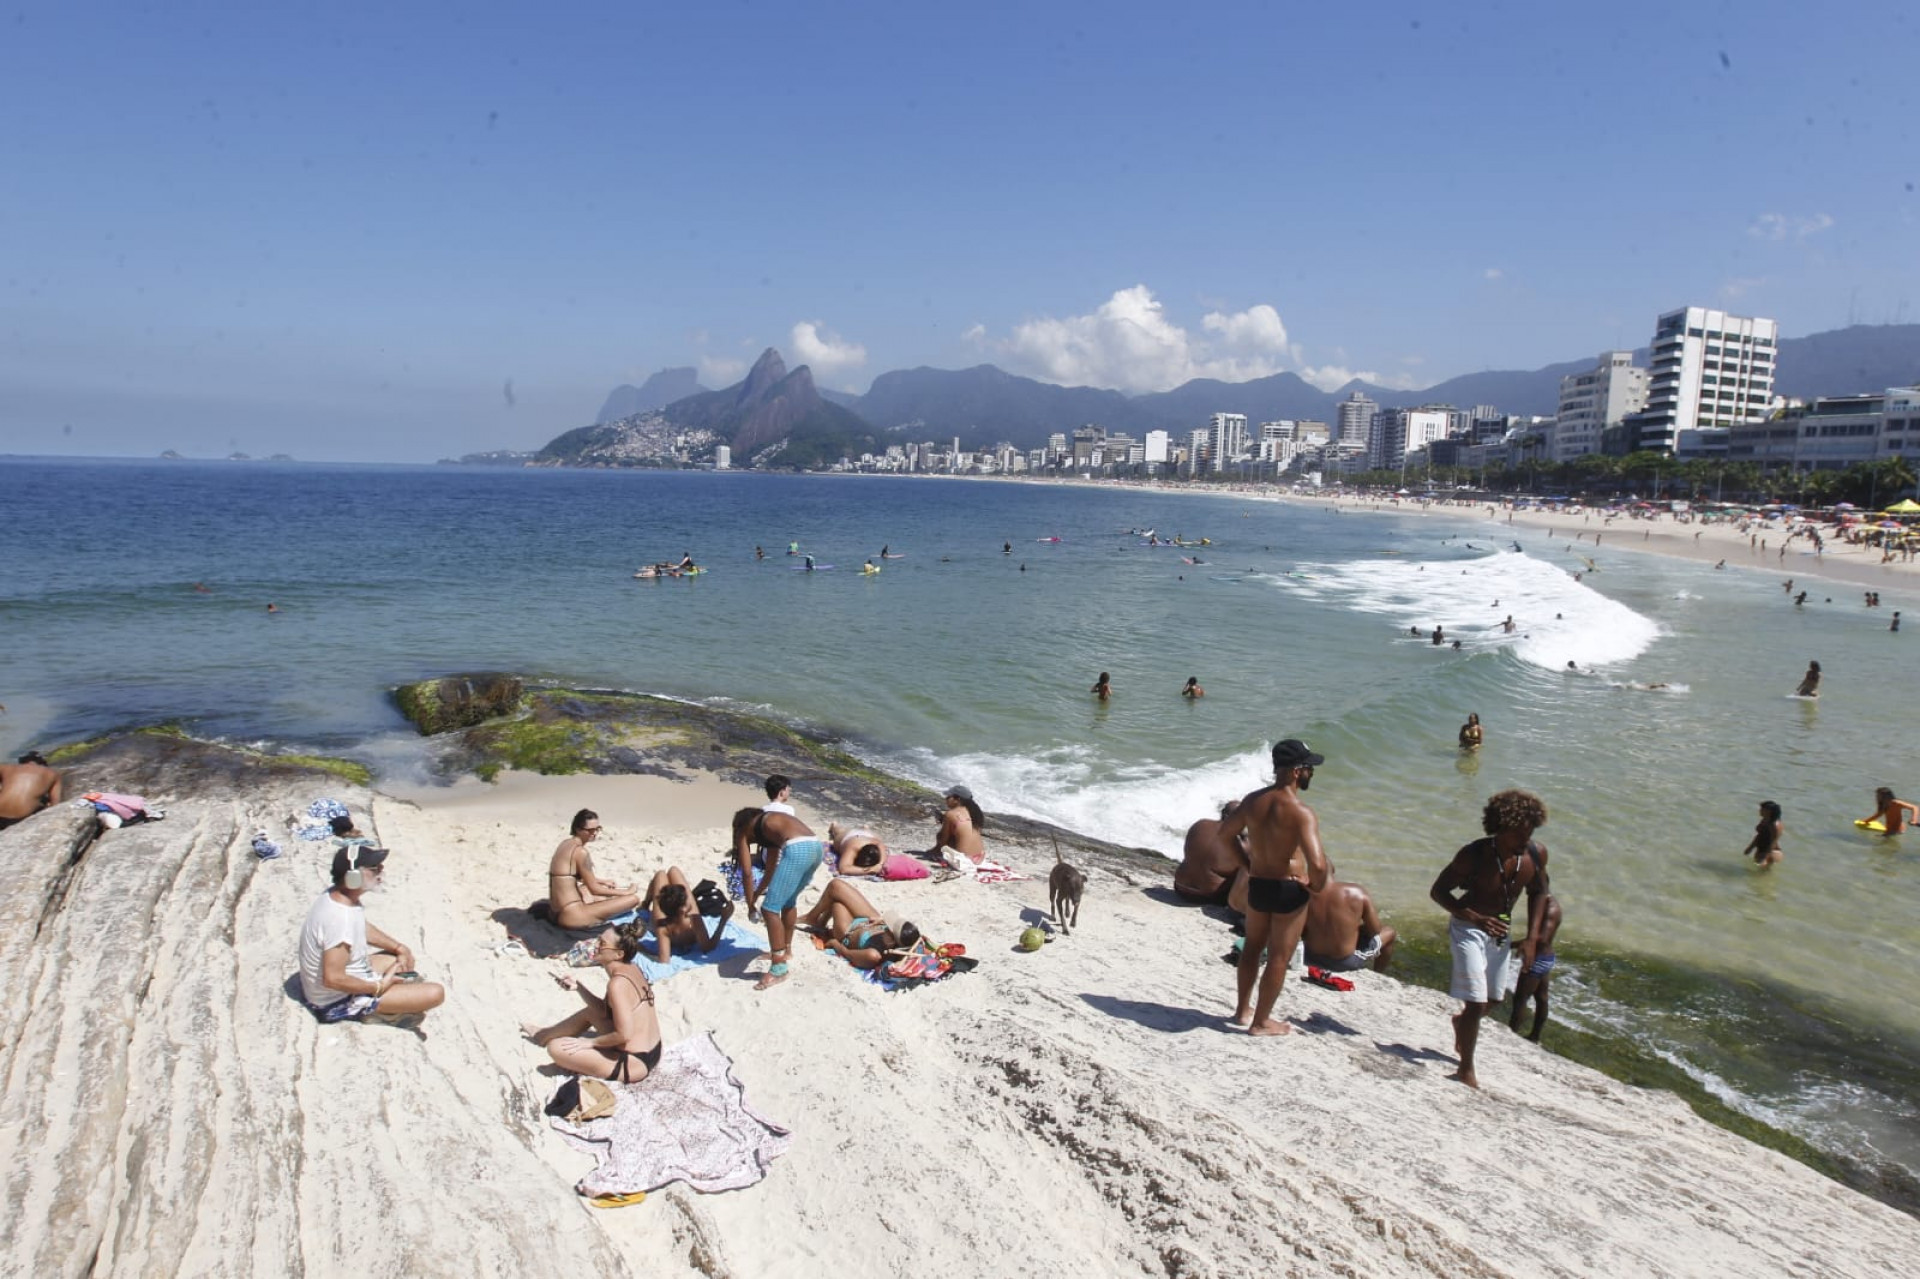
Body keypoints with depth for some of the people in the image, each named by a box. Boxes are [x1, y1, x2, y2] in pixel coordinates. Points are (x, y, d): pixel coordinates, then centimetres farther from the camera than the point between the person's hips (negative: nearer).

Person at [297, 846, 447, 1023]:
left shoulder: (338, 896, -4)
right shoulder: (340, 919, -34)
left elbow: (363, 929, 15)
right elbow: (333, 979, -33)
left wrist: (399, 948, 6)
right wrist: (379, 987, -21)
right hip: (338, 1001, -10)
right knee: (434, 993, -17)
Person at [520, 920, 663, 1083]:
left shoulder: (618, 983, -23)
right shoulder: (631, 970, 4)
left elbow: (624, 1034, -25)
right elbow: (605, 1010, 13)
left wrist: (590, 1042, -10)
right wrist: (578, 987, 3)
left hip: (634, 1063, -9)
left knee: (556, 1048, -9)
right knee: (590, 1012, 27)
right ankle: (545, 1034, 46)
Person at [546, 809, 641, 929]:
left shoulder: (566, 843, 10)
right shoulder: (580, 851, -17)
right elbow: (594, 889, -14)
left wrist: (604, 882, 28)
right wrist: (627, 891, -4)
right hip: (572, 916, -10)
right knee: (634, 898, -12)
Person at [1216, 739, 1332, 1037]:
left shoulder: (1253, 800, -3)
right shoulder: (1301, 813, -23)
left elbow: (1225, 833, 8)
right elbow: (1317, 863, -31)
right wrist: (1316, 886, -11)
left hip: (1257, 886, 6)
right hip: (1289, 890, -6)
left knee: (1252, 948, 24)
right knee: (1279, 957, 9)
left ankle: (1243, 1010, 37)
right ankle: (1261, 1022, 20)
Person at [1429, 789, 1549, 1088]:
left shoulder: (1536, 855, -11)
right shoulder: (1475, 854, -24)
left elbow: (1536, 894, 9)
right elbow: (1437, 891, -17)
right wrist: (1476, 918, -30)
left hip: (1499, 932, 6)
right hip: (1468, 929, -6)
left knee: (1492, 1000, 18)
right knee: (1476, 1002, -10)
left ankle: (1461, 1021, 52)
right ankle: (1466, 1069, 10)